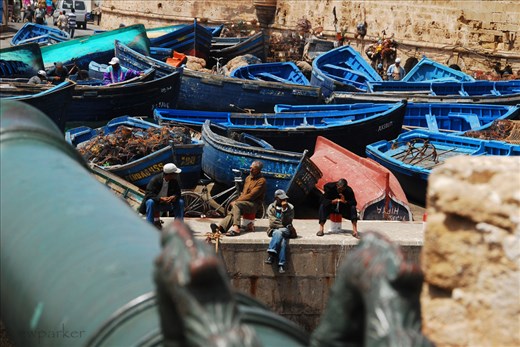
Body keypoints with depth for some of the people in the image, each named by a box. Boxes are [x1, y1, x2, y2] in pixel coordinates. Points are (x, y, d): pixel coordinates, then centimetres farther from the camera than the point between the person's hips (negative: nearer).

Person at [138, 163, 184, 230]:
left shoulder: (174, 181, -8)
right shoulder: (155, 180, -22)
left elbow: (177, 192, -4)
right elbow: (148, 194, -28)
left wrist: (175, 196, -30)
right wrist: (160, 199, -42)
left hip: (166, 204, 4)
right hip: (155, 203, -4)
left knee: (180, 202, -14)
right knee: (150, 202, -36)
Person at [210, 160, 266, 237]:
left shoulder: (261, 181, -8)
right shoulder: (248, 178, 19)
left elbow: (251, 195, -15)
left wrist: (237, 201, -14)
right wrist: (238, 200, 3)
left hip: (254, 204, -7)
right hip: (244, 201, 7)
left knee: (236, 205, -33)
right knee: (232, 213, -23)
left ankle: (236, 228, -49)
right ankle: (220, 227, -46)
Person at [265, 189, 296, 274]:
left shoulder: (290, 207, 5)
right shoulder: (271, 208, 6)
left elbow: (287, 222, -5)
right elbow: (272, 223, -3)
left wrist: (284, 209, -16)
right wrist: (287, 226, -6)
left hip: (286, 230, 0)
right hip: (274, 230, 0)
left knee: (279, 232, -35)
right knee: (282, 240, -33)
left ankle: (271, 254, -40)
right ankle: (281, 264, -40)